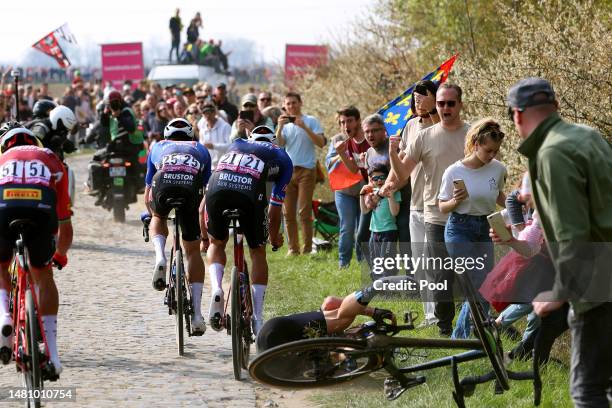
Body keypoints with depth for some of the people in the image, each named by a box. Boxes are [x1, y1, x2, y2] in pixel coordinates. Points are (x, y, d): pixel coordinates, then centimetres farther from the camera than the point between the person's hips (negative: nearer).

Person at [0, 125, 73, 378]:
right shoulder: (52, 161, 35)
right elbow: (65, 222, 38)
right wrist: (61, 255, 56)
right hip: (42, 213, 0)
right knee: (43, 276, 22)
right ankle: (51, 352, 13)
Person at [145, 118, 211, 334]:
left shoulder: (158, 147, 38)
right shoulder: (201, 150, 39)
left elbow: (147, 195, 43)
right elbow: (207, 193, 44)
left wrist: (151, 213, 62)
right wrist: (203, 225, 60)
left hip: (163, 185, 0)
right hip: (190, 188, 0)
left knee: (158, 218, 35)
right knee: (193, 251, 14)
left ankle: (160, 258, 5)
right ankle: (196, 314, 9)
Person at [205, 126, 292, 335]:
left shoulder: (236, 144, 39)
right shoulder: (282, 158, 31)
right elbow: (275, 207, 29)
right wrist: (275, 238, 46)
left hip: (217, 187, 2)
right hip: (250, 192, -2)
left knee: (217, 243, 28)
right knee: (258, 251, 20)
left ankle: (216, 288, 0)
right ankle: (258, 320, 16)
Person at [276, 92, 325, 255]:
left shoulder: (311, 121, 3)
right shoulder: (285, 123, 15)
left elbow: (321, 143, -8)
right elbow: (279, 144, 0)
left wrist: (304, 127, -16)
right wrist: (280, 127, -16)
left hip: (306, 170, -4)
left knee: (304, 211, -9)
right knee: (288, 213, 4)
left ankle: (307, 249, -6)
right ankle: (293, 248, 9)